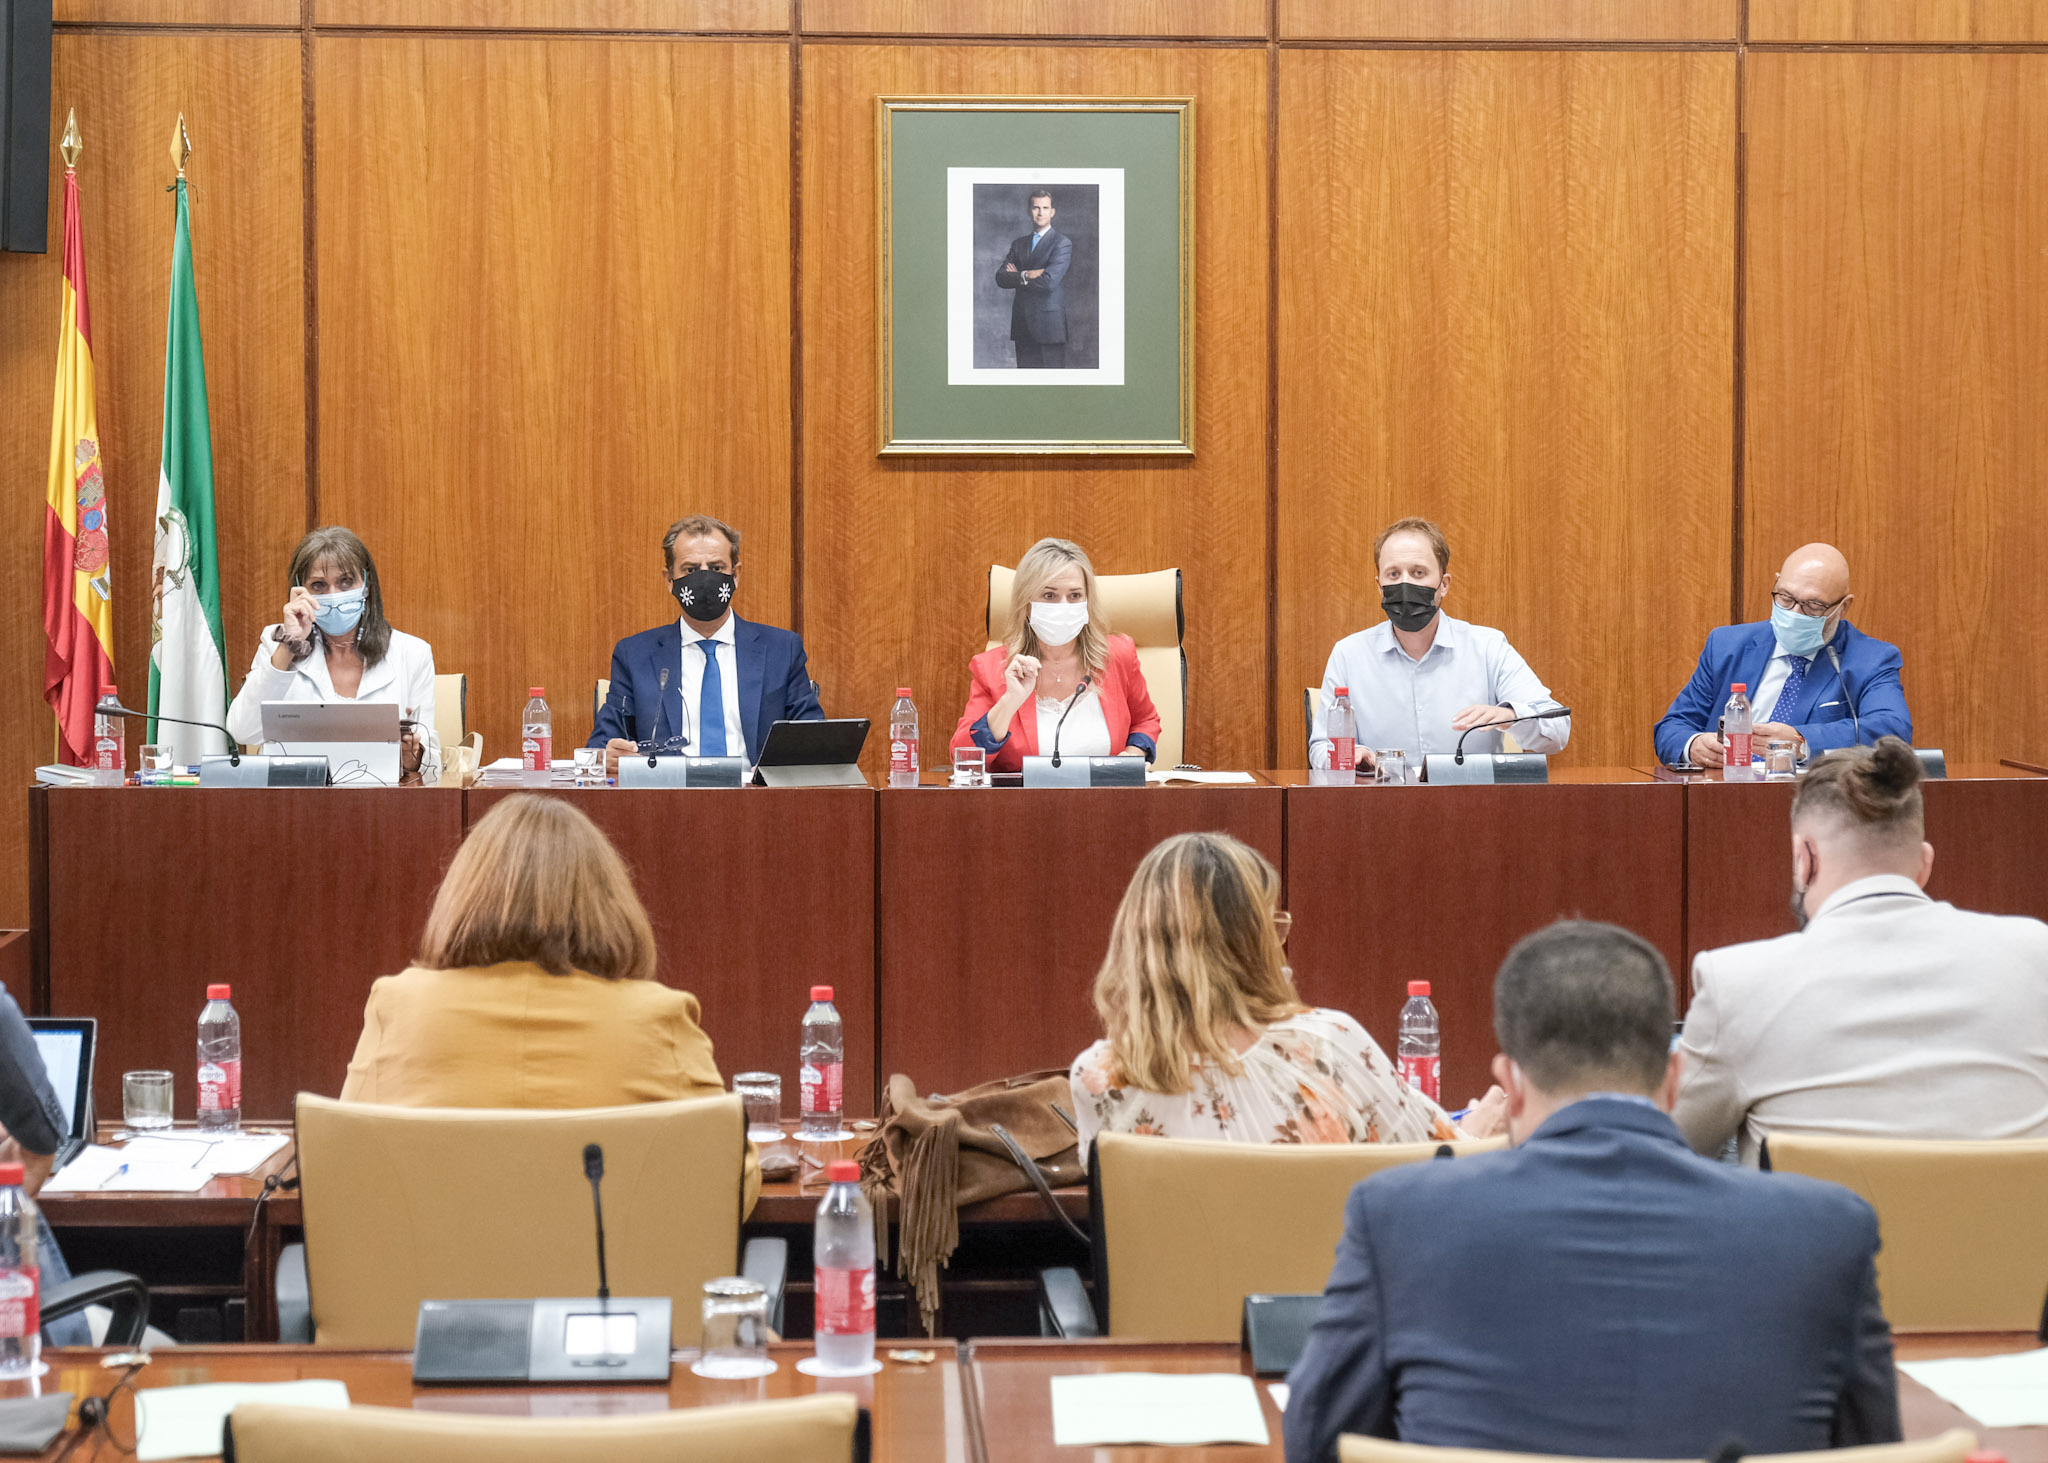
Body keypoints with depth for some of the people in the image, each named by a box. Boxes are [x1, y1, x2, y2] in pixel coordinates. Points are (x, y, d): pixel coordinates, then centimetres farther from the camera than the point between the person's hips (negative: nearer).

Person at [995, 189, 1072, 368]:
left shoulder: (1062, 243, -3)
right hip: (1022, 325, 6)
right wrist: (1026, 275, -13)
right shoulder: (1019, 243, 16)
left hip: (1049, 326, -5)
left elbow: (1049, 281, -16)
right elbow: (1000, 278, 5)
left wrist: (1017, 277, -2)